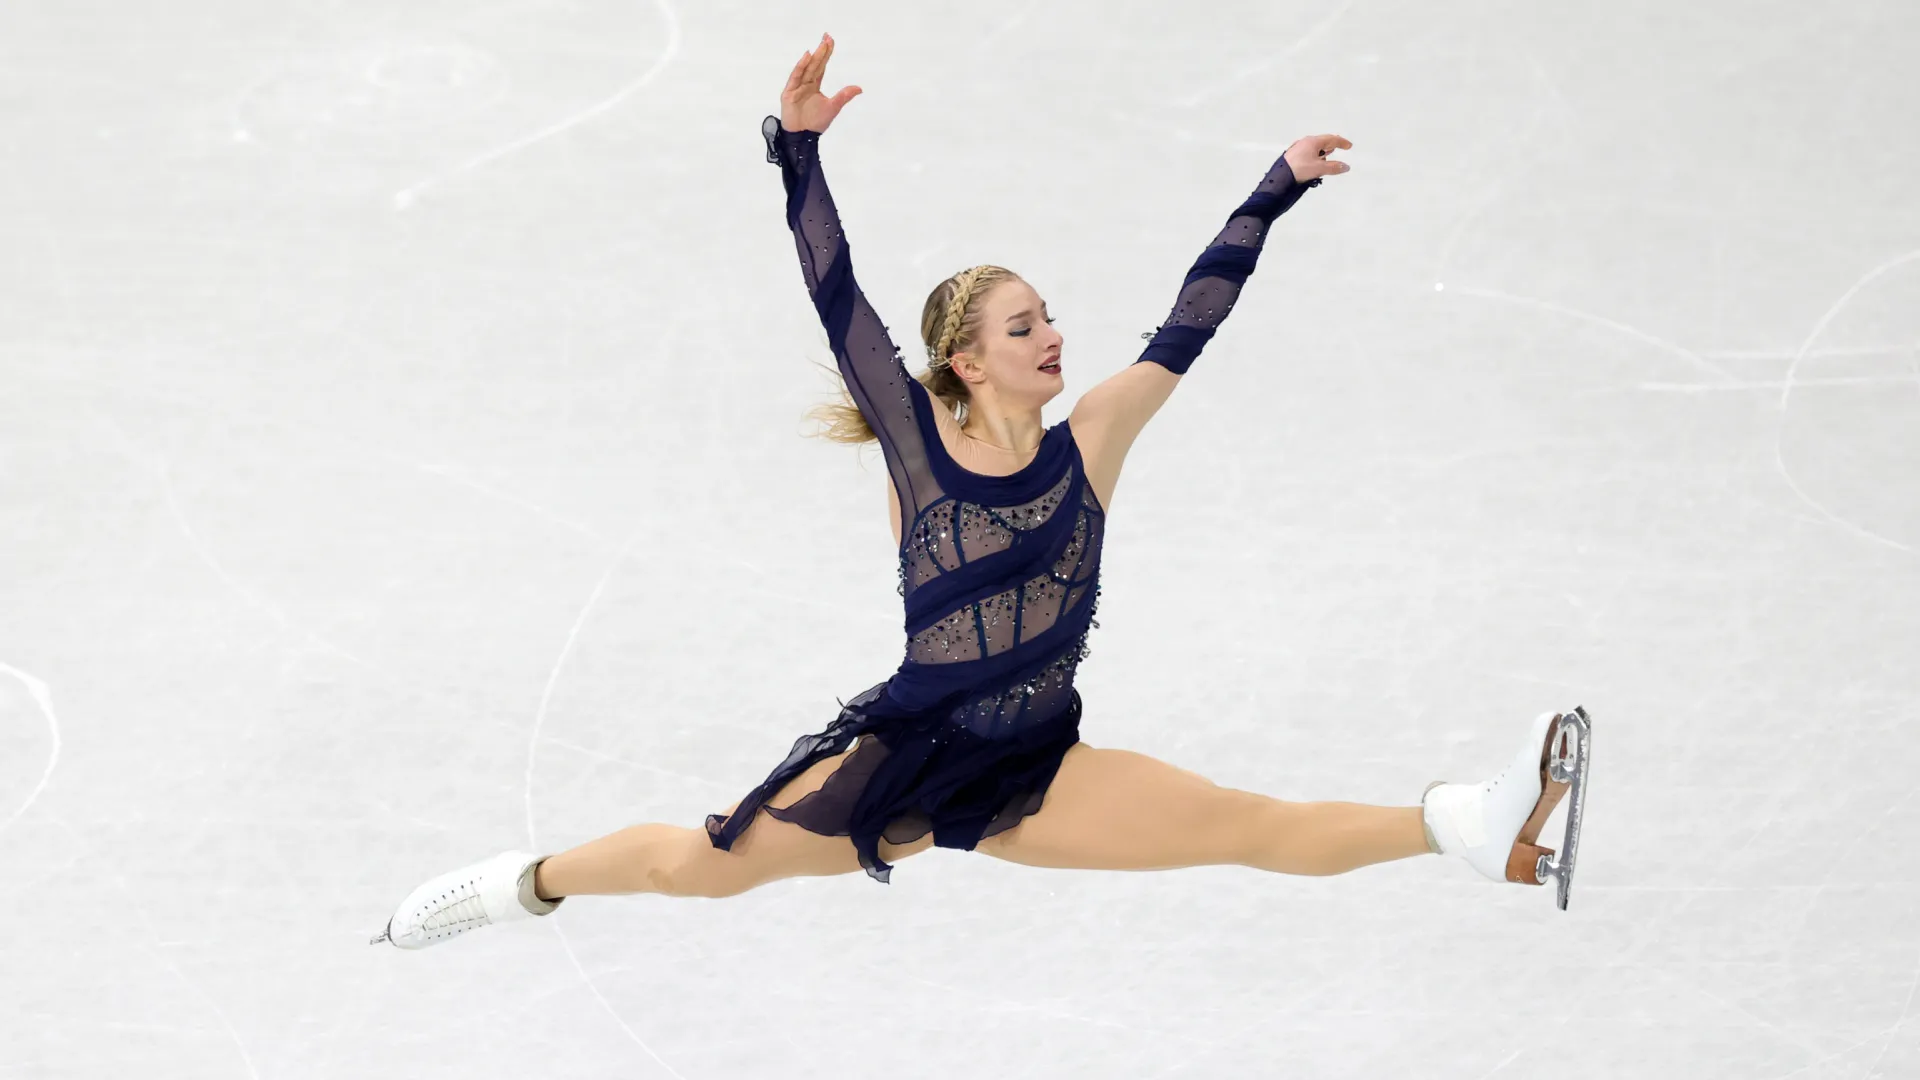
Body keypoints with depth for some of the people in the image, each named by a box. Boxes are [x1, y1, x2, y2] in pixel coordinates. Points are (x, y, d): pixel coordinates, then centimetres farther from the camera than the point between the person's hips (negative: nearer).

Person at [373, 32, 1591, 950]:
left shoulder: (1088, 444, -2)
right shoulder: (919, 443, -8)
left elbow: (1191, 323, 2)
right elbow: (839, 299, -12)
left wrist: (1278, 189, 3)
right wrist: (798, 147, -20)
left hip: (1037, 776, 2)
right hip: (906, 752, -1)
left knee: (1263, 828, -10)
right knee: (700, 863, 4)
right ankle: (528, 881, 30)